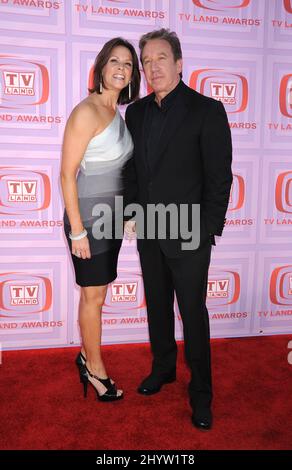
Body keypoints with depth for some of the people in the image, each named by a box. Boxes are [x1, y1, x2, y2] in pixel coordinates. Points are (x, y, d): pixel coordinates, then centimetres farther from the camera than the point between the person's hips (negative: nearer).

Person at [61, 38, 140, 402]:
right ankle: (95, 369, 25)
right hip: (88, 217, -7)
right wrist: (77, 230, -18)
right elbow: (67, 174, -17)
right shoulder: (86, 112, -16)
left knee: (95, 293, 17)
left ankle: (87, 356, 35)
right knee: (93, 296, 6)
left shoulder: (117, 112, 9)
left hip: (111, 216, 7)